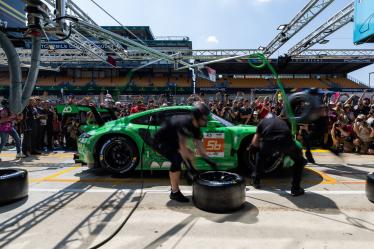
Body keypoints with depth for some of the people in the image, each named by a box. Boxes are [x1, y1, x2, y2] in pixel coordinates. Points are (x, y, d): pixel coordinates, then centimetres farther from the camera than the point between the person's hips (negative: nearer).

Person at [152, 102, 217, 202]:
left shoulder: (195, 127, -4)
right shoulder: (184, 123, -31)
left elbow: (200, 147, 1)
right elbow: (183, 147, -33)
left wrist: (209, 161, -6)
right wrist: (190, 165, -30)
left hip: (171, 141, 9)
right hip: (160, 141, -9)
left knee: (190, 155, 7)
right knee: (177, 158, -26)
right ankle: (174, 192, -14)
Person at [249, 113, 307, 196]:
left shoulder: (262, 121, 34)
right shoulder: (281, 121, 40)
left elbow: (255, 142, 31)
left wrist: (258, 146, 53)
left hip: (268, 142, 0)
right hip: (285, 141, 0)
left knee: (261, 157, 34)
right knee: (299, 160, 27)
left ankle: (256, 181, 36)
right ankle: (295, 189, 22)